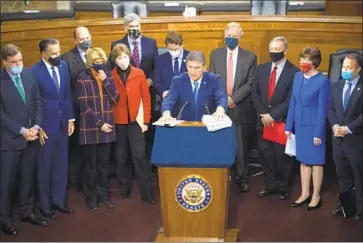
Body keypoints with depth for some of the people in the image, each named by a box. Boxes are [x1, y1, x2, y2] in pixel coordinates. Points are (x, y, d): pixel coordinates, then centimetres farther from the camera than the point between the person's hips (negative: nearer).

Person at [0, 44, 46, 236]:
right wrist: (21, 131, -15)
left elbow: (38, 102, 5)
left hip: (31, 137, 4)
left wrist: (36, 126, -7)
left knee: (28, 177, 14)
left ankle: (27, 212, 30)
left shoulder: (30, 75, 2)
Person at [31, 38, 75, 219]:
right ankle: (45, 205, 23)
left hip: (62, 124, 5)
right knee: (45, 167, 8)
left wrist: (70, 118, 8)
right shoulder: (34, 71, -14)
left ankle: (58, 201, 27)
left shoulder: (63, 66, 3)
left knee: (61, 165, 13)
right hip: (46, 126, -5)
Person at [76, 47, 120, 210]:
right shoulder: (82, 78, -6)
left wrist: (105, 81, -13)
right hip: (90, 127, -3)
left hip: (107, 126, 4)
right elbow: (83, 106, -10)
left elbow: (116, 99, -3)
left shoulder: (108, 75, 6)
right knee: (91, 165, 5)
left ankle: (103, 196, 21)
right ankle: (91, 198, 16)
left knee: (103, 164, 11)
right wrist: (99, 123, -13)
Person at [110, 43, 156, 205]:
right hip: (118, 122, 1)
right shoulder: (110, 76, -1)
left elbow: (146, 98, 2)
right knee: (120, 156, 9)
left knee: (139, 155, -4)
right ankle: (125, 188, 24)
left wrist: (146, 120, 0)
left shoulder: (139, 74, 1)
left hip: (135, 121, -1)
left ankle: (146, 193, 3)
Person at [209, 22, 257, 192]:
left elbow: (251, 83, -3)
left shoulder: (250, 57, 2)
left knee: (242, 146, 5)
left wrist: (234, 98, -13)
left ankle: (242, 178, 18)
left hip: (241, 108, -1)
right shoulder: (215, 54, 7)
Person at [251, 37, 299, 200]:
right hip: (264, 120, 5)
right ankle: (271, 185, 24)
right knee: (265, 154, 10)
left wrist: (273, 116, -15)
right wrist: (263, 114, -8)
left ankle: (284, 188, 22)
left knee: (282, 156, 6)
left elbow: (291, 99, -13)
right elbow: (254, 93, 5)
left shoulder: (294, 72, -9)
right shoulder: (261, 69, 8)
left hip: (283, 121, -4)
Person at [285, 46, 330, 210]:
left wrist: (318, 132, -13)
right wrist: (289, 126, 7)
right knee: (303, 160, 14)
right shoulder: (297, 76, 3)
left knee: (315, 161, 6)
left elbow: (322, 109, -12)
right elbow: (293, 102, 7)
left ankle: (316, 196, 19)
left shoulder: (322, 81, -14)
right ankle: (305, 194, 26)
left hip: (314, 126, -5)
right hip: (299, 125, 6)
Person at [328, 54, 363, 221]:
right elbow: (330, 109, 8)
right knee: (343, 174, 13)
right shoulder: (336, 86, 11)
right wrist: (335, 126, -9)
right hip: (338, 138, 5)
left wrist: (348, 128, -17)